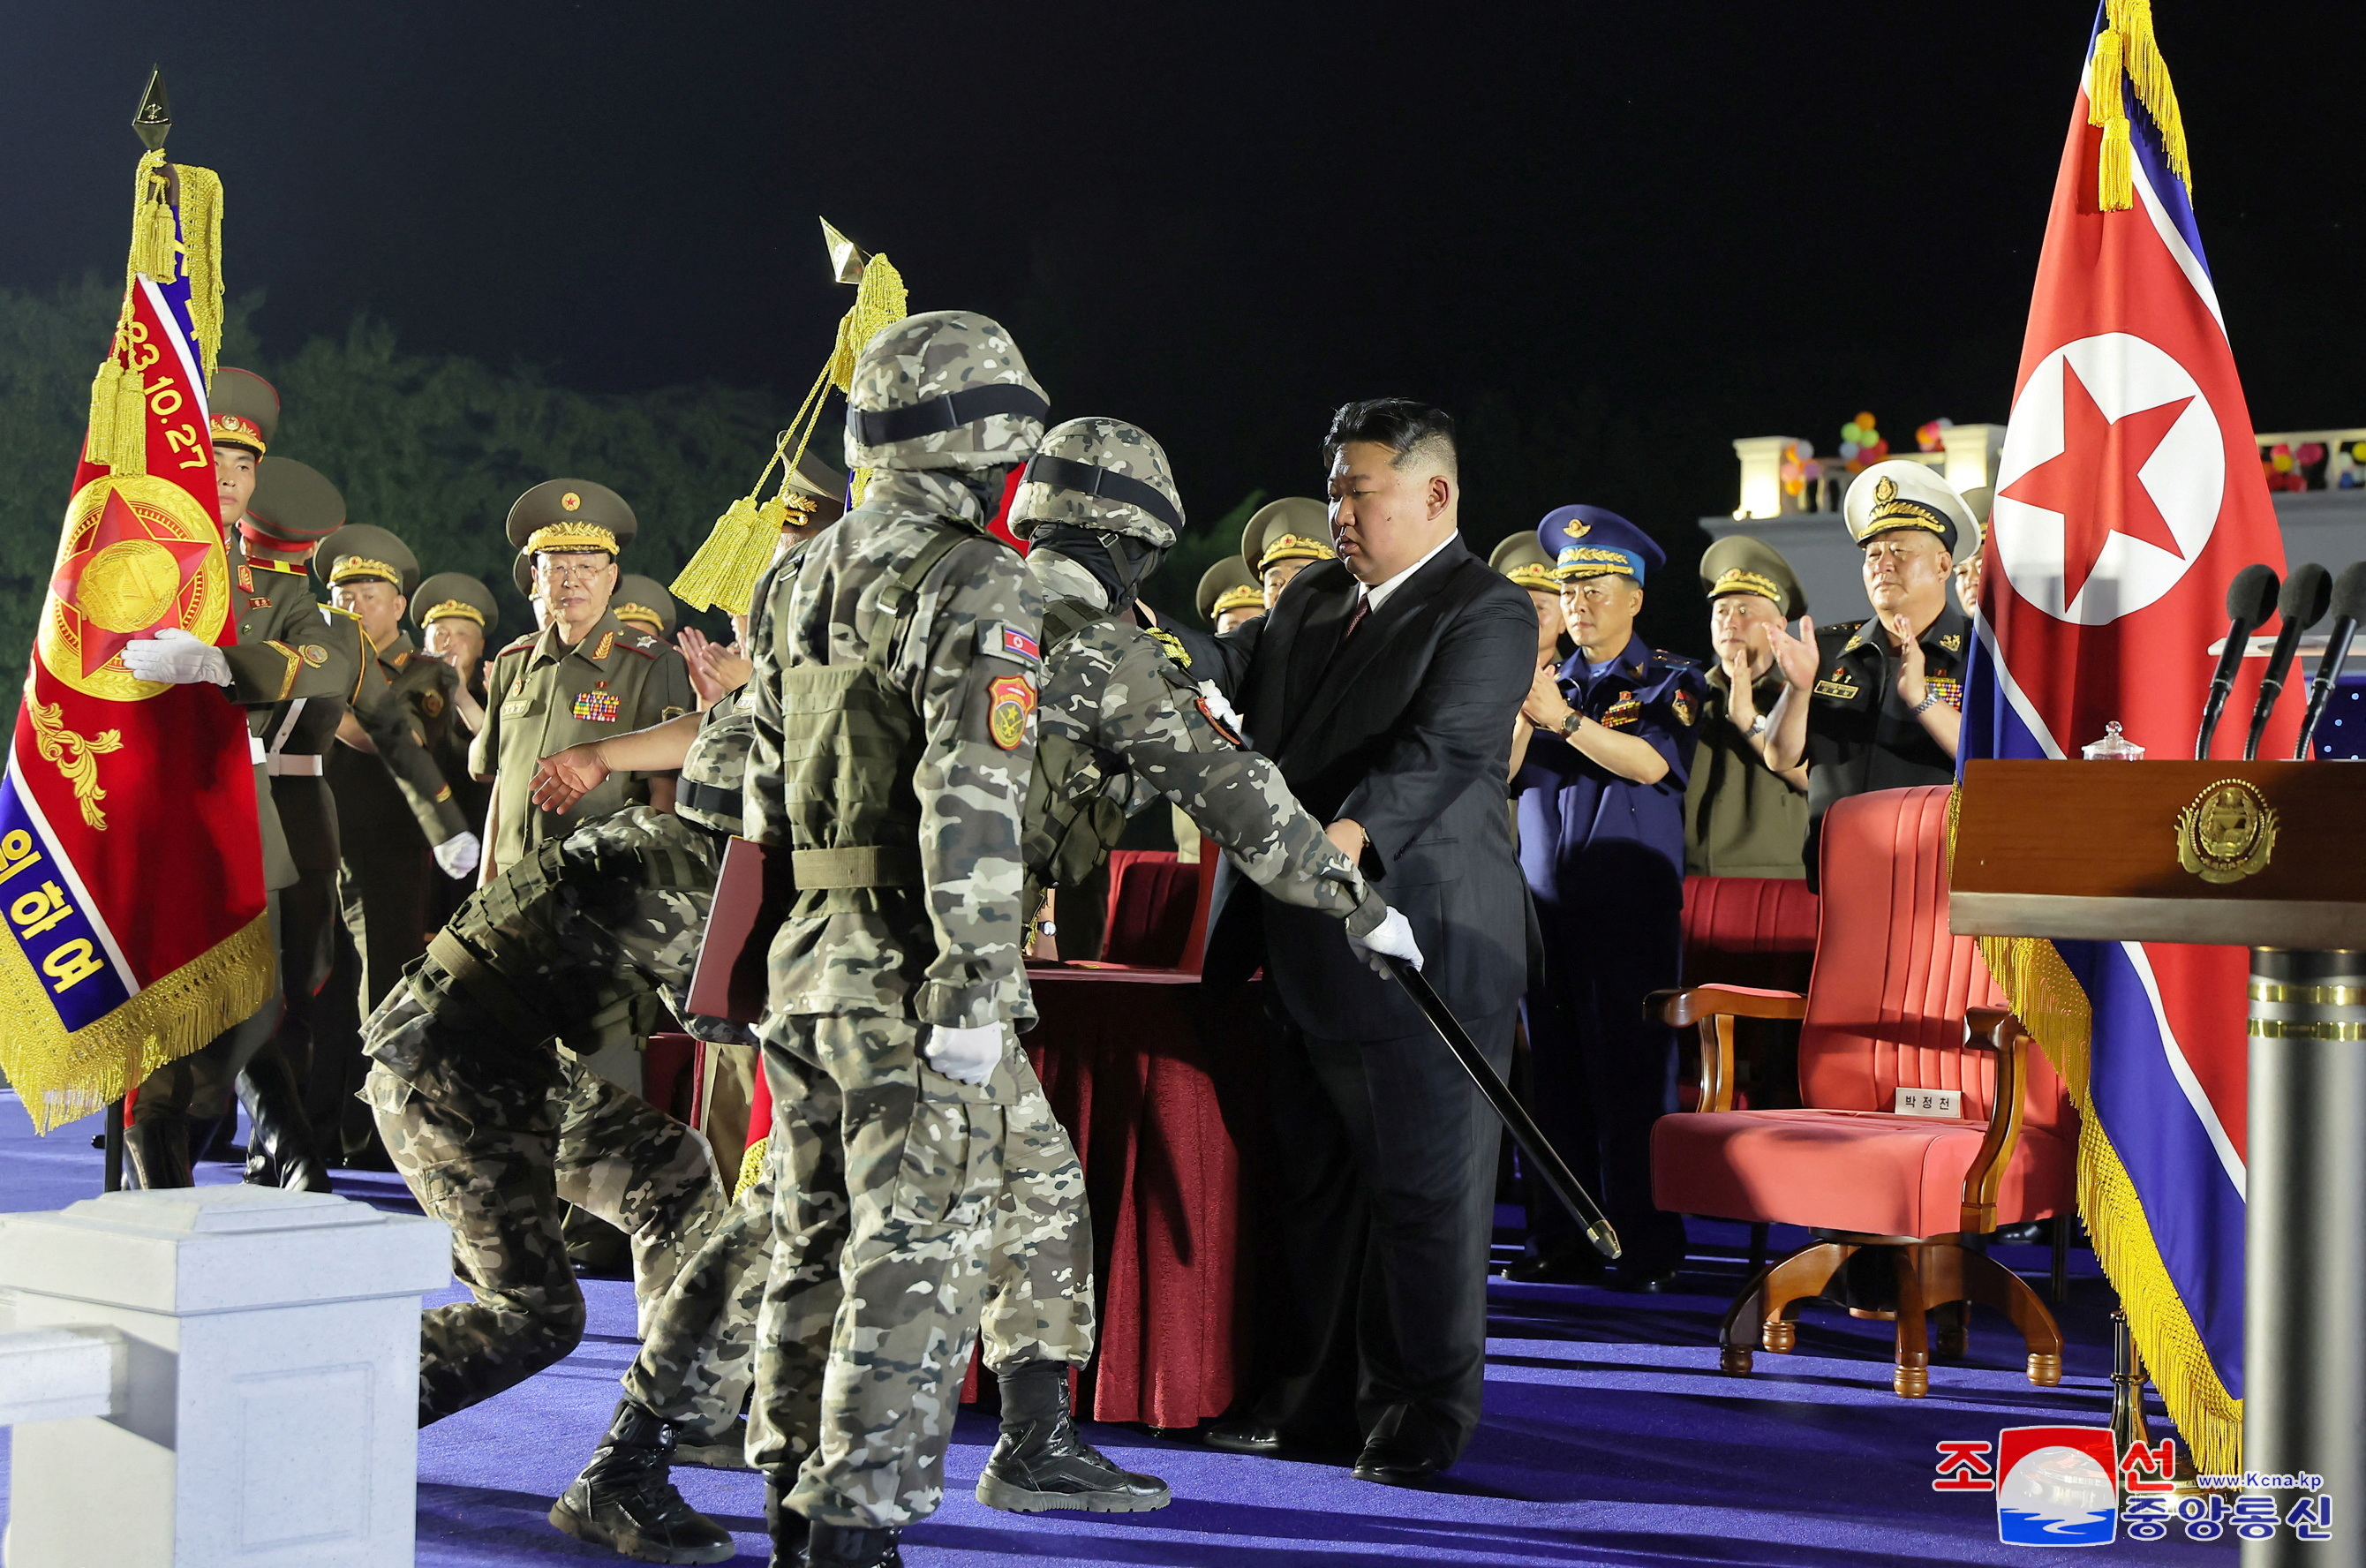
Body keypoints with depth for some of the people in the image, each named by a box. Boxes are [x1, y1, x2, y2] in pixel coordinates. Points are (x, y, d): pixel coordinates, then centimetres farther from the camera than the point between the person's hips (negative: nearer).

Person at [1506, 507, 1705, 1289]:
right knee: (1552, 1072, 3)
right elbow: (1500, 773, 6)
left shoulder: (1670, 680, 5)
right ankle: (1562, 1239, 10)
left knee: (1631, 1074, -6)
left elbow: (1650, 762, -13)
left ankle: (1647, 1245, -1)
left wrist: (1562, 719, -19)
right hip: (1545, 903, 4)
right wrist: (1523, 705, -9)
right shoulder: (1551, 681, 18)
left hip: (1630, 908, -4)